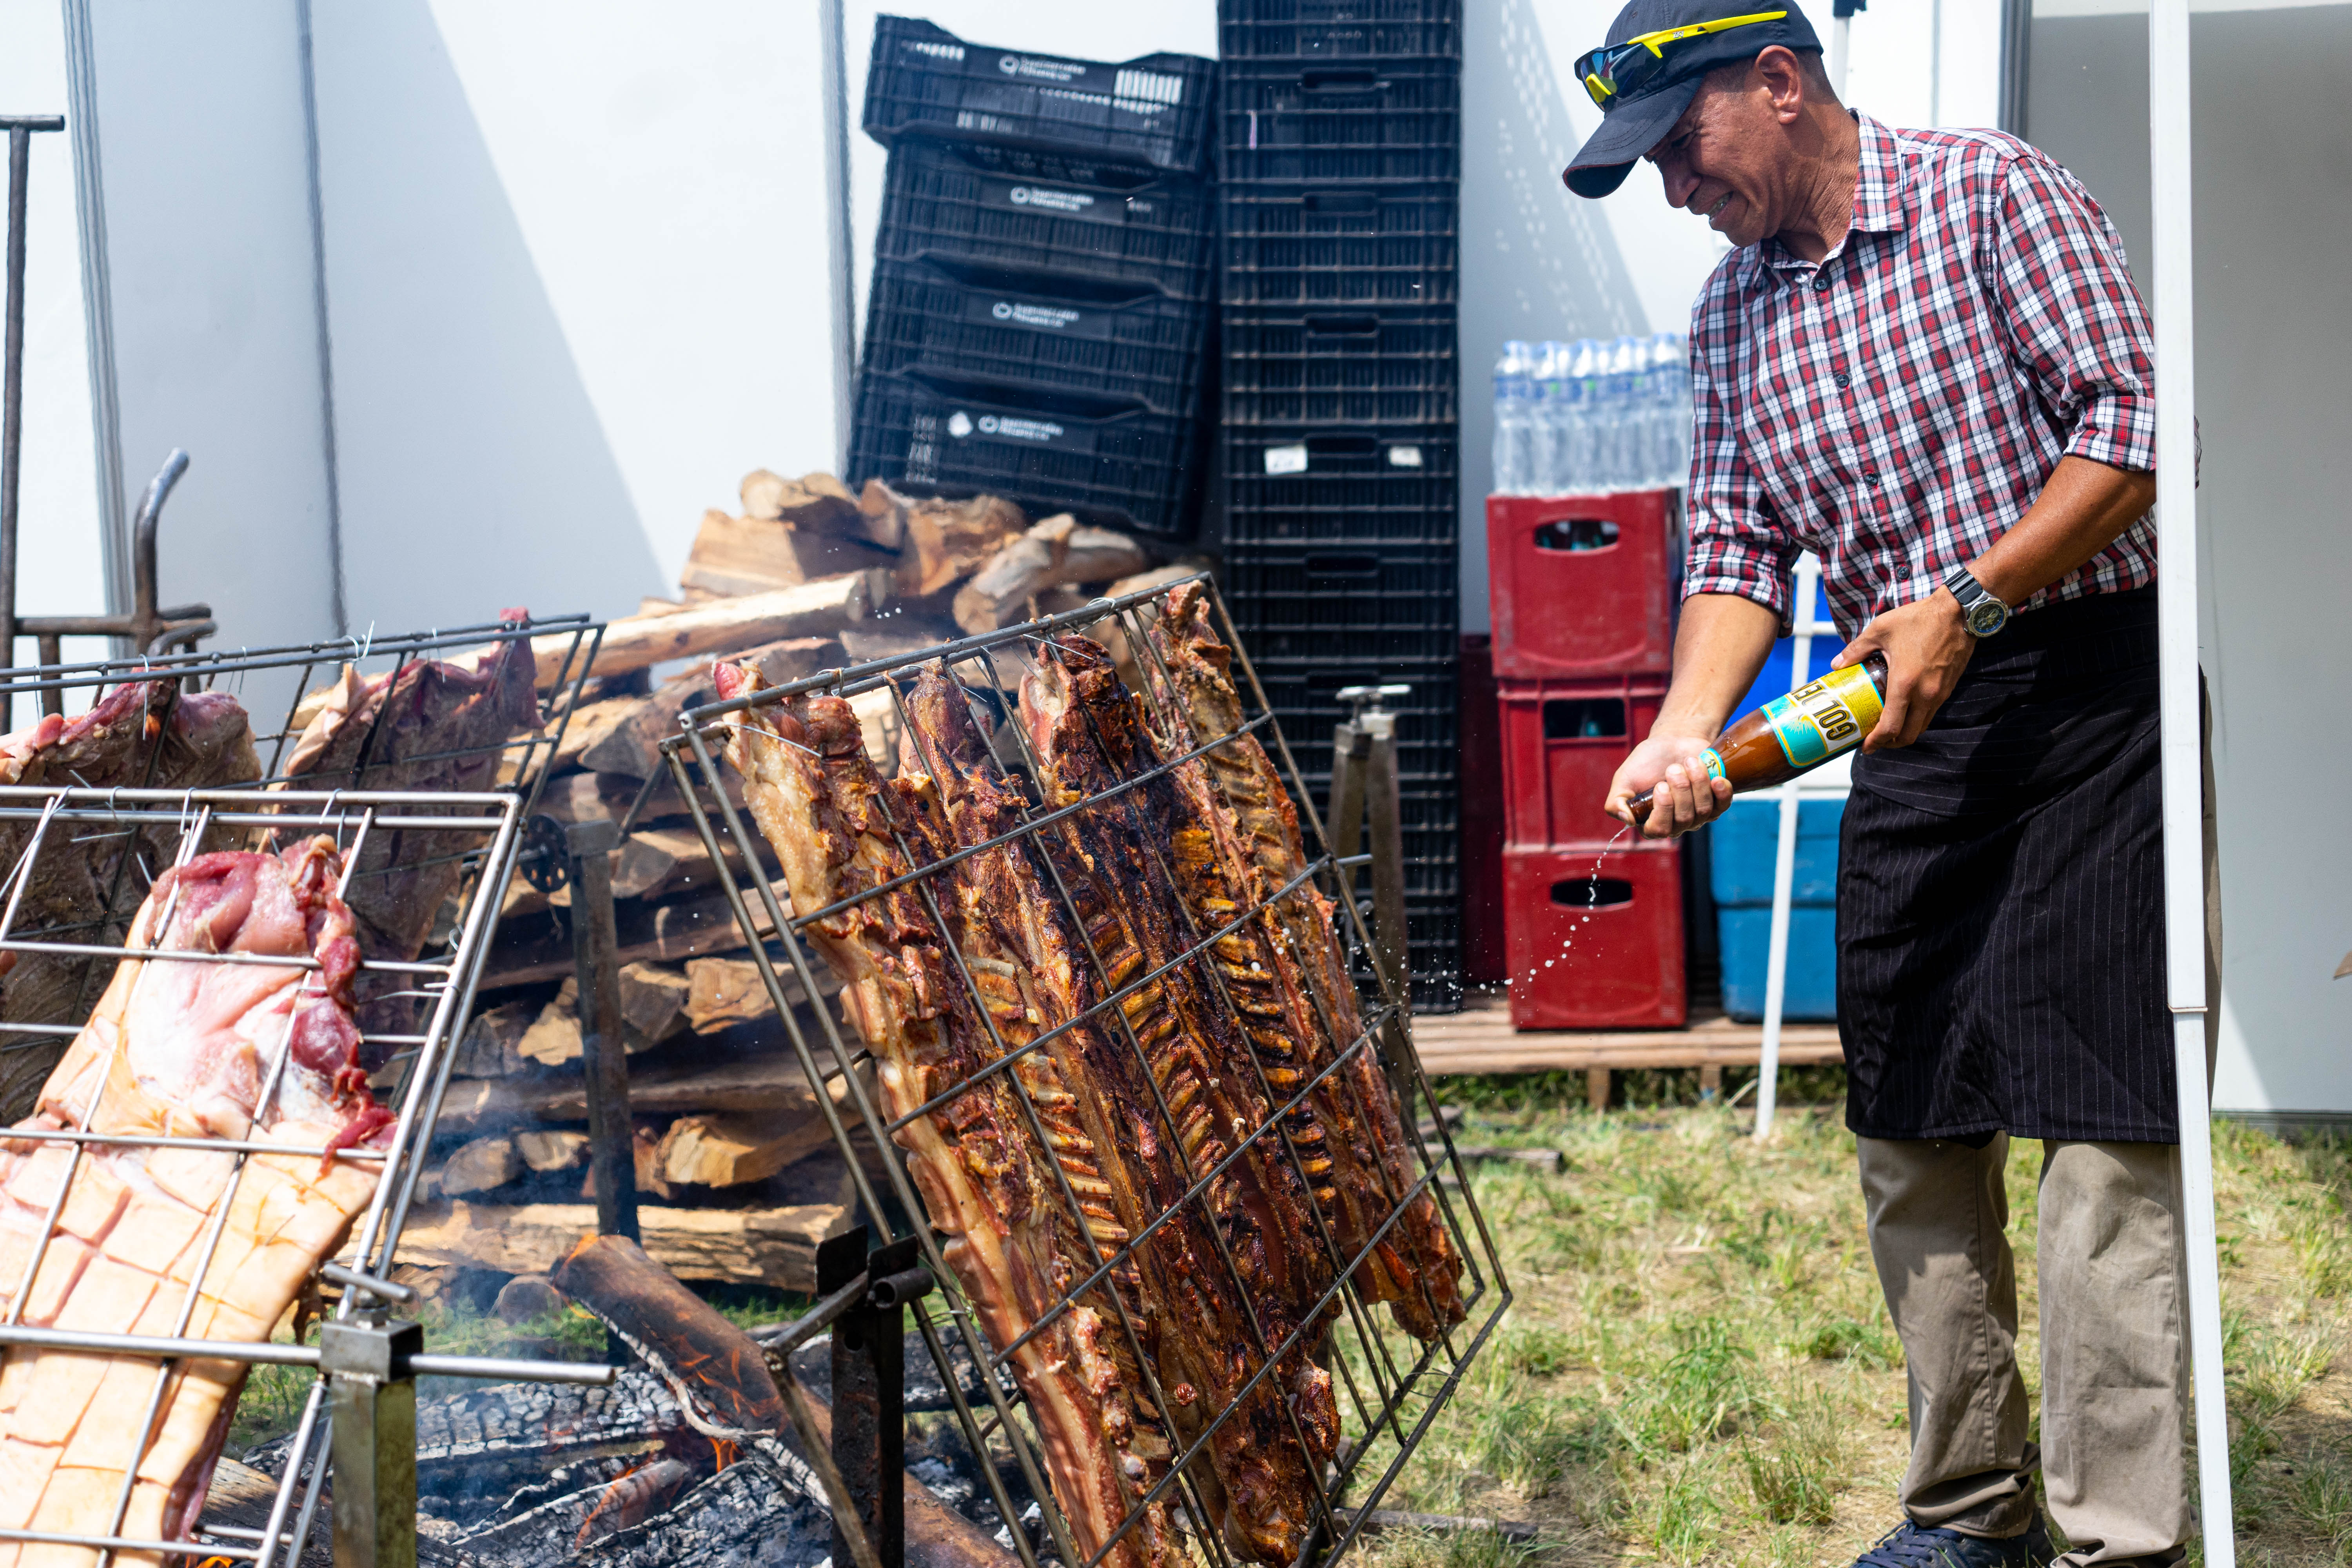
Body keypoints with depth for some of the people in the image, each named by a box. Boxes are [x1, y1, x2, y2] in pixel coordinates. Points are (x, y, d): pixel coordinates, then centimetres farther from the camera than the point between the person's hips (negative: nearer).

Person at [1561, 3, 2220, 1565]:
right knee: (1913, 1137, 8)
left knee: (2100, 1124, -9)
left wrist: (1965, 601, -18)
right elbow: (1740, 549, 11)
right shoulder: (1733, 314, 12)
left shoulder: (1989, 192, -5)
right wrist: (1684, 733, -5)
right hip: (1910, 730, 6)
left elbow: (2133, 426, -11)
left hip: (2086, 687, -6)